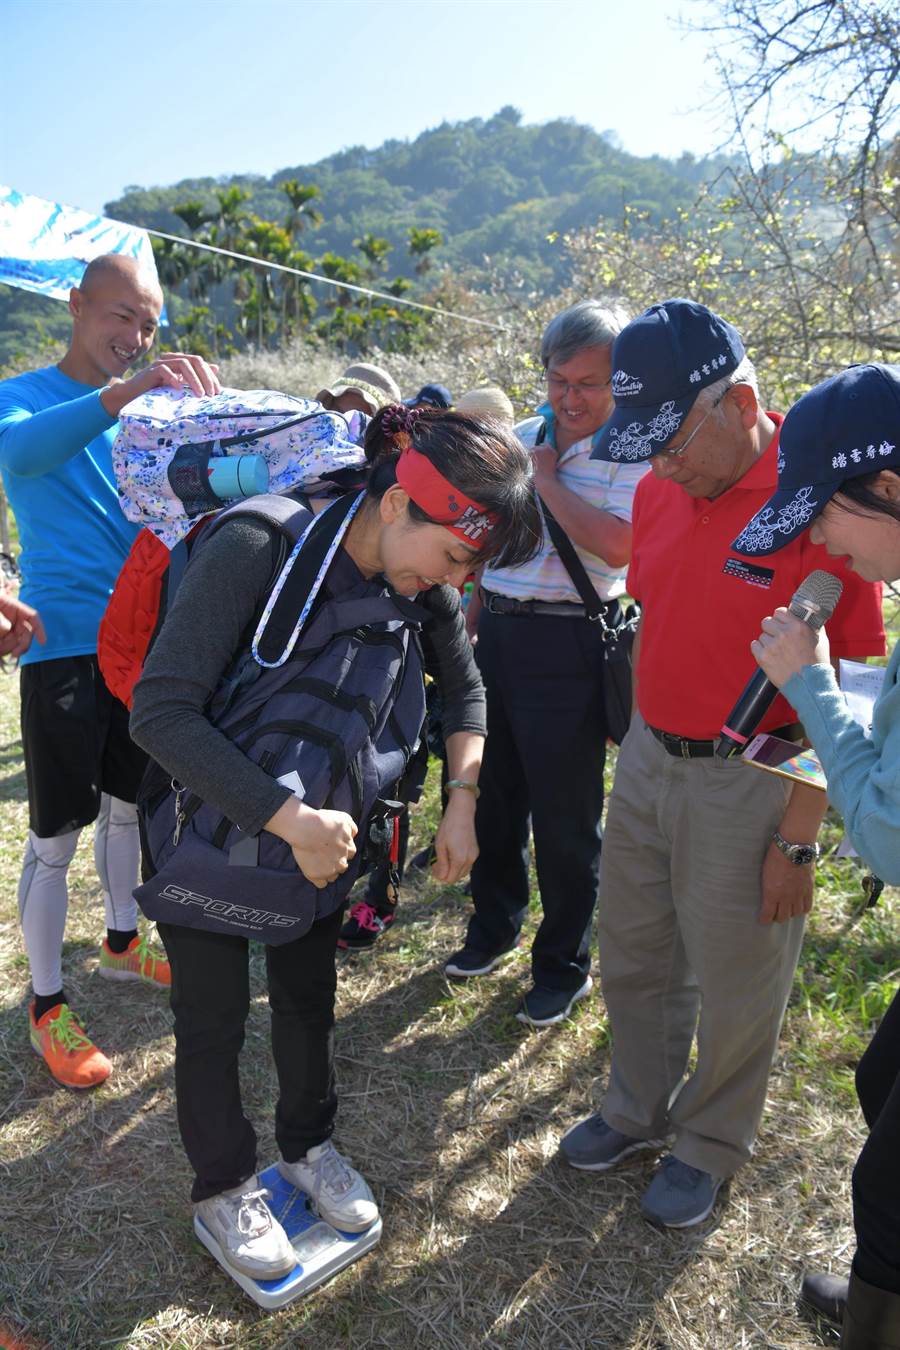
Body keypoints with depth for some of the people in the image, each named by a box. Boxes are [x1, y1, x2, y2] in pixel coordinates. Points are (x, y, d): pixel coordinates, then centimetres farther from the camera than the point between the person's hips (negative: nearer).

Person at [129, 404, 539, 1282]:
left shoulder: (422, 584, -14)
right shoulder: (257, 551, -32)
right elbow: (160, 712, -35)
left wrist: (462, 798, -10)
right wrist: (290, 819, -38)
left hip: (317, 816, 5)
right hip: (206, 815, -5)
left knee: (309, 992, 20)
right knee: (214, 1012, 12)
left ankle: (307, 1145, 46)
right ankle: (222, 1186, 37)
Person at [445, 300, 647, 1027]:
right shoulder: (527, 435, 12)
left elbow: (618, 543, -28)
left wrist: (546, 480, -16)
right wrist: (469, 622, 18)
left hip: (568, 645, -6)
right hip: (497, 632, 7)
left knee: (564, 817, 4)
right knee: (493, 794, 18)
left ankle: (564, 967, 24)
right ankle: (495, 925, 41)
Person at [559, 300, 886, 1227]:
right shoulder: (661, 489, 1)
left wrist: (797, 837, -15)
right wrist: (640, 746, 13)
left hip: (750, 783, -6)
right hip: (648, 758, 6)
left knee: (735, 988, 13)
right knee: (633, 960, 20)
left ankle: (710, 1144, 39)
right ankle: (639, 1110, 45)